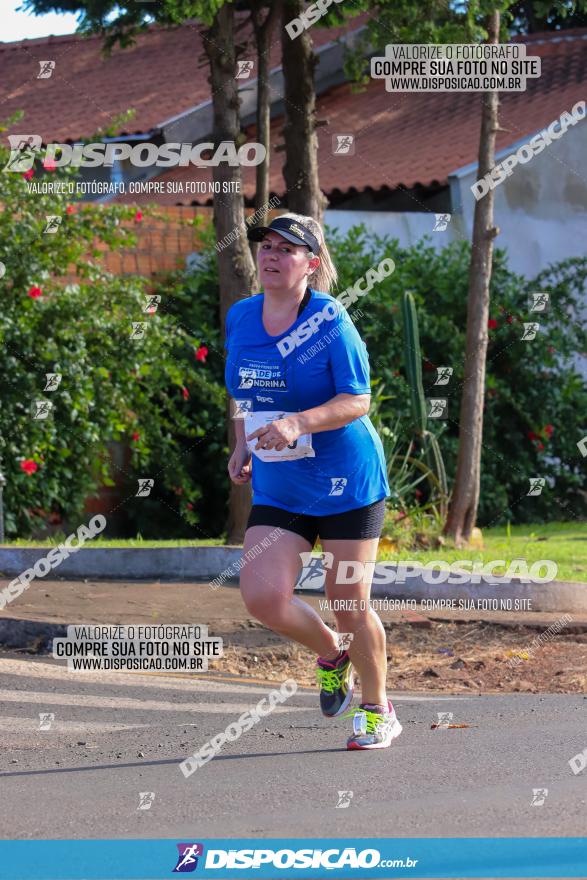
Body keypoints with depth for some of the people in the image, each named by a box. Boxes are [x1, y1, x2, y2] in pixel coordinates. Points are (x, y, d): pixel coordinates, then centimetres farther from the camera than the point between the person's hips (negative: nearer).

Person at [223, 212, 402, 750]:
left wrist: (297, 423, -29)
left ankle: (378, 712, 24)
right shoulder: (240, 318, 4)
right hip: (276, 488, 5)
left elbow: (358, 401, -15)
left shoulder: (330, 321, -13)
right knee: (262, 596, -13)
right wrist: (242, 447, 6)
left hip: (346, 481, -5)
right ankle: (330, 654, 19)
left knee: (349, 604, 1)